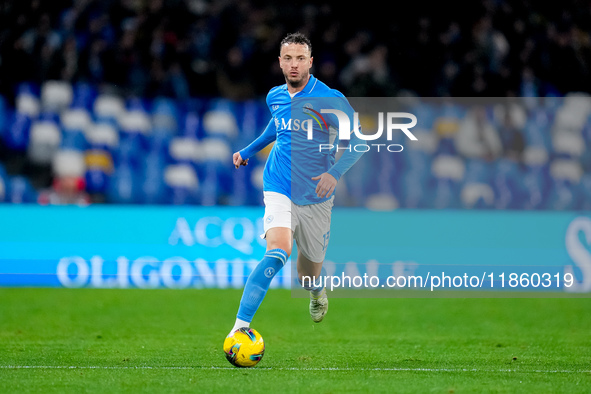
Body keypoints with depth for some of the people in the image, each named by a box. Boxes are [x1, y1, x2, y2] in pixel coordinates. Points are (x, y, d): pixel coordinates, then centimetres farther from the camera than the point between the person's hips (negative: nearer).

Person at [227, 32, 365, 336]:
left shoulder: (330, 100, -11)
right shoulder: (275, 97, 3)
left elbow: (357, 141, -7)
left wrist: (335, 172, -23)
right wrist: (248, 151, 29)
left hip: (315, 196, 0)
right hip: (279, 189, 0)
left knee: (309, 273, 14)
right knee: (279, 250, -29)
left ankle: (317, 292, 56)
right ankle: (240, 326, -35)